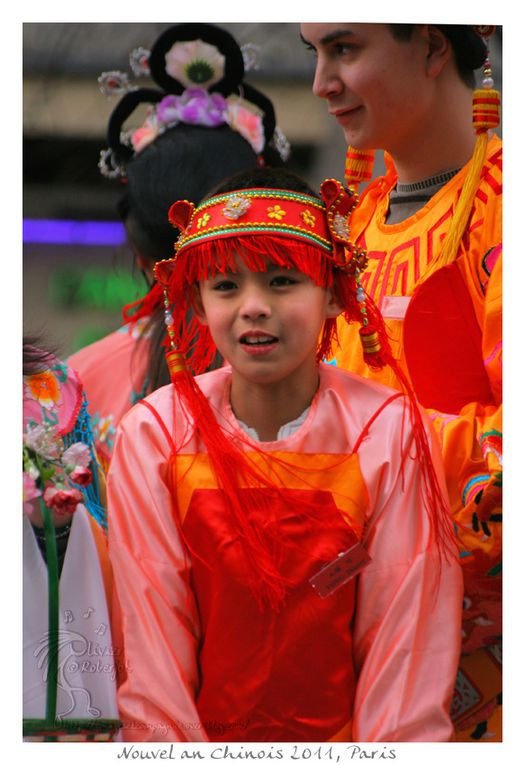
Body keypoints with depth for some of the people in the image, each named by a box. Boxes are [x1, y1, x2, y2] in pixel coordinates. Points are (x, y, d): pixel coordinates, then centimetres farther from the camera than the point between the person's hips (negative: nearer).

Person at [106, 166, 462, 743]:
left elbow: (403, 637, -5)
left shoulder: (388, 431, -3)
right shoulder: (152, 436, -1)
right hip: (206, 740, 1)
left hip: (346, 739, -1)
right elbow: (152, 638, -2)